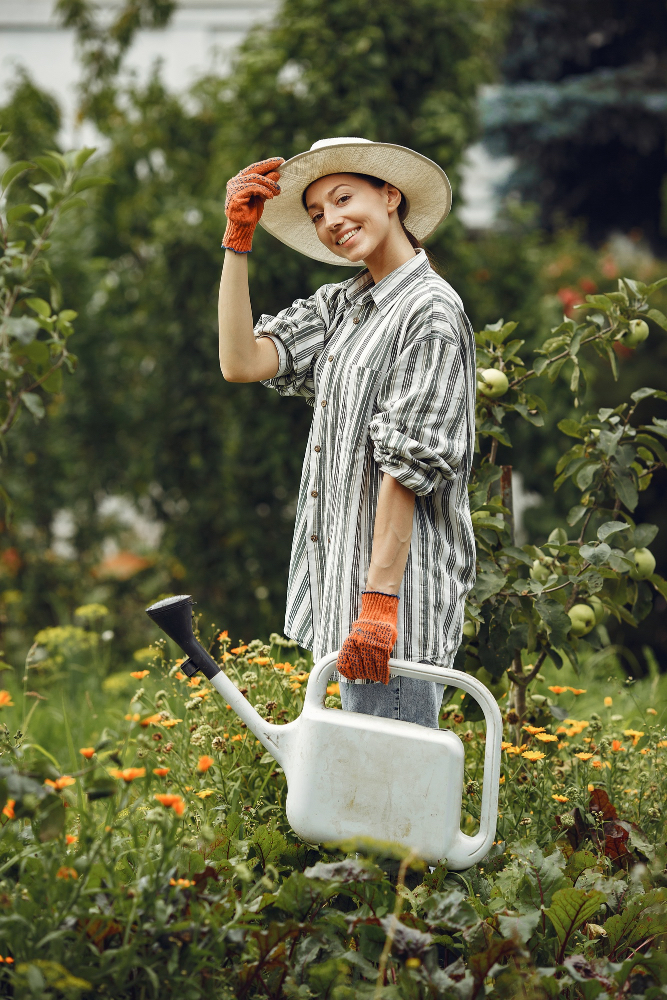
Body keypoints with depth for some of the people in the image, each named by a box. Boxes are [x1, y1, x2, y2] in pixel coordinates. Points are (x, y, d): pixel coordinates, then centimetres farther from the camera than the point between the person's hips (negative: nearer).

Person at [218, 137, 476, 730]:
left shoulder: (431, 312, -12)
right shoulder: (339, 307, 14)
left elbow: (409, 466, -18)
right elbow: (242, 363, 2)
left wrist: (378, 603, -22)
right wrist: (238, 239, 0)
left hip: (399, 588, -9)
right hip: (345, 581, 9)